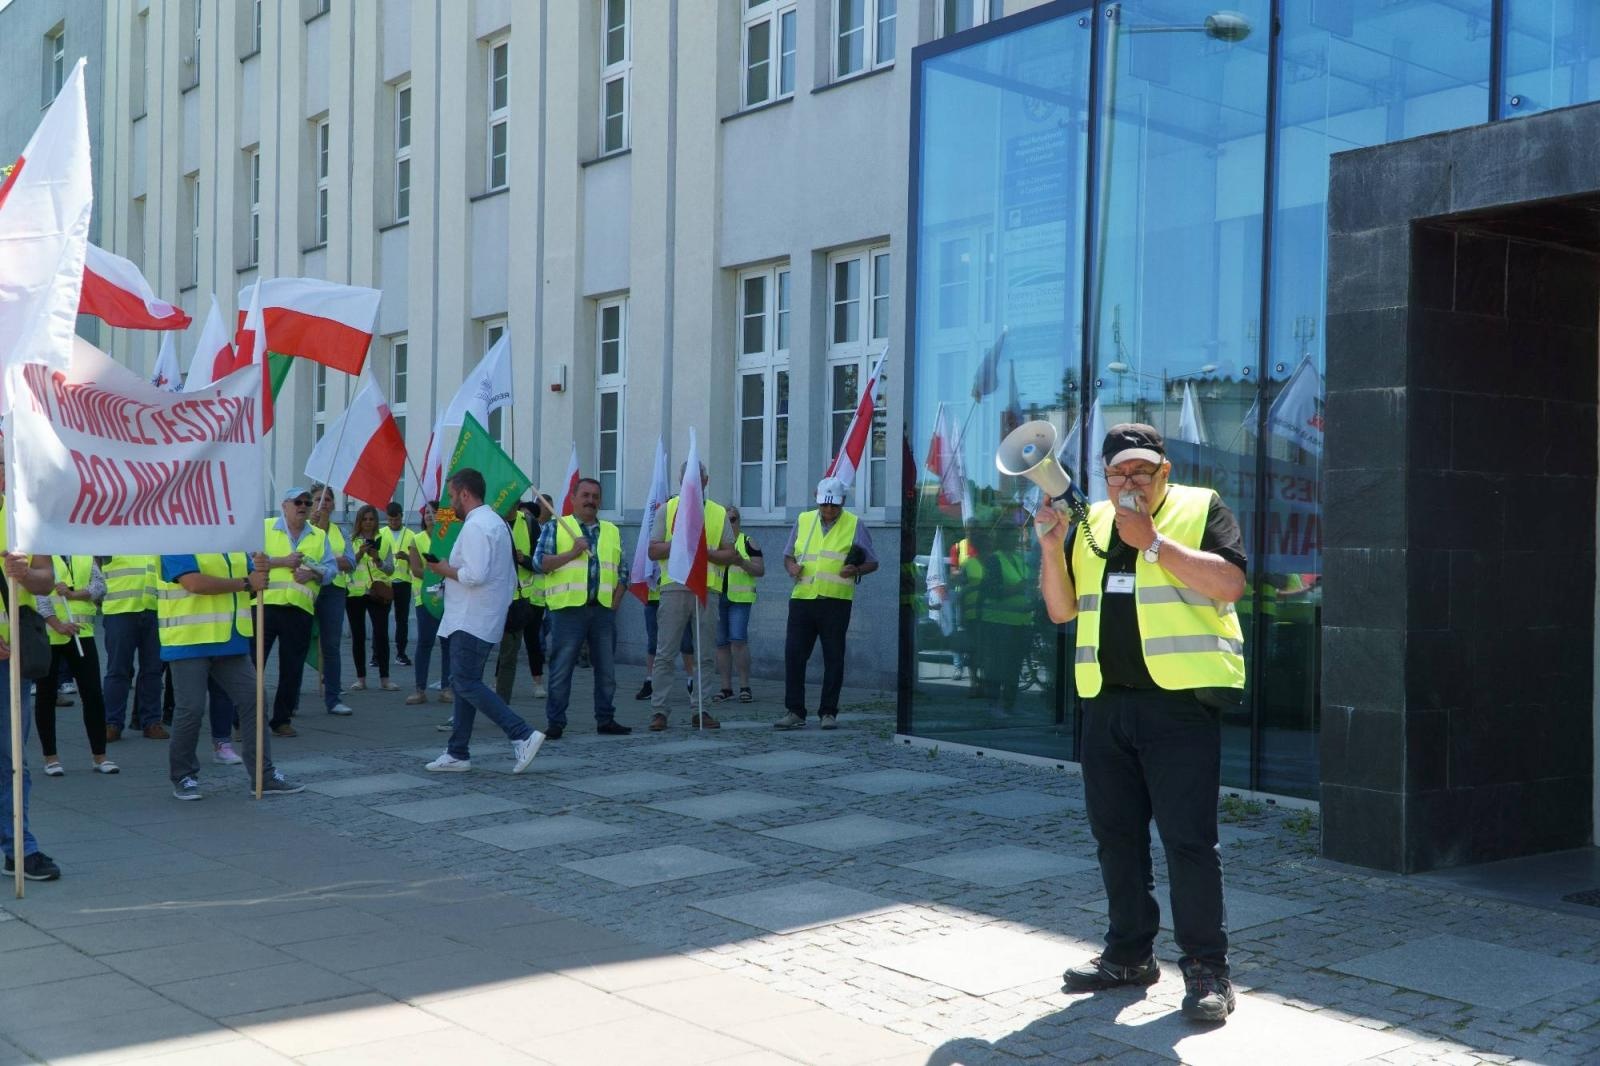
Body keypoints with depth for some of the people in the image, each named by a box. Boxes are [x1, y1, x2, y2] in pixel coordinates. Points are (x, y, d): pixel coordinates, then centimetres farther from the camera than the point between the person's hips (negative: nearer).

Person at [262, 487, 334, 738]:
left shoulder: (319, 536, 15)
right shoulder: (265, 528, 5)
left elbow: (331, 569, 9)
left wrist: (313, 573, -11)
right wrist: (282, 561, -13)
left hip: (300, 609, 3)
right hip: (265, 604, -3)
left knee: (292, 668, 5)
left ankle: (282, 720, 17)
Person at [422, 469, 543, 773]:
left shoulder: (475, 526, -14)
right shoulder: (496, 522, 19)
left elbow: (474, 575, -25)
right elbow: (510, 578, 22)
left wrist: (442, 568, -10)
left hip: (470, 621, -11)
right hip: (488, 620, 11)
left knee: (466, 683, -11)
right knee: (464, 683, 12)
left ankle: (522, 735, -17)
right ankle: (458, 753, 16)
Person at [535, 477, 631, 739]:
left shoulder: (612, 532, 17)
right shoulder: (555, 527, 5)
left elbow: (621, 571, 18)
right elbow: (540, 562, -4)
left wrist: (615, 601, 5)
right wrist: (573, 552, -12)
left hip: (603, 610, 4)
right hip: (568, 609, -4)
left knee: (607, 668, 8)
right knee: (561, 669, -2)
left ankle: (606, 719, 17)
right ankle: (555, 722, 4)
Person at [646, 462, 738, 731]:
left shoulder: (719, 513, 14)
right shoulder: (667, 510, 10)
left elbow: (731, 554, 9)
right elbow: (653, 551, 3)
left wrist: (706, 552, -9)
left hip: (708, 590, 2)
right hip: (674, 587, -2)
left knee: (704, 655, 4)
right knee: (665, 653, -4)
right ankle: (658, 711, -1)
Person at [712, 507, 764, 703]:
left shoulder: (747, 543, 3)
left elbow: (761, 570, 0)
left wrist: (742, 562, -16)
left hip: (740, 598, -4)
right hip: (716, 598, 4)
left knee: (738, 640, -13)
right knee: (721, 643, 5)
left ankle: (745, 687, -6)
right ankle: (726, 688, 13)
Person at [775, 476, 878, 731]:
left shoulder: (855, 525, 5)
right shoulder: (803, 521, 14)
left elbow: (872, 563, 7)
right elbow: (788, 555, 22)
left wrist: (856, 570, -13)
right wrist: (791, 566, -1)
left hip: (835, 602, -3)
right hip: (802, 598, 3)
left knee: (833, 658, 1)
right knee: (793, 655, -2)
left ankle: (828, 712, 10)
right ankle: (795, 712, 5)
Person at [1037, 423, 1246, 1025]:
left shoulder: (1200, 511, 1)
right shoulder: (1091, 526, 16)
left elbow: (1230, 582, -15)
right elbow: (1061, 610, 15)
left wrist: (1152, 542, -17)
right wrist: (1052, 548, -1)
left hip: (1180, 702, -6)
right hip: (1106, 702, 6)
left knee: (1188, 835, -8)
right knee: (1115, 833, 11)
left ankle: (1206, 968, 2)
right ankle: (1129, 953, 24)